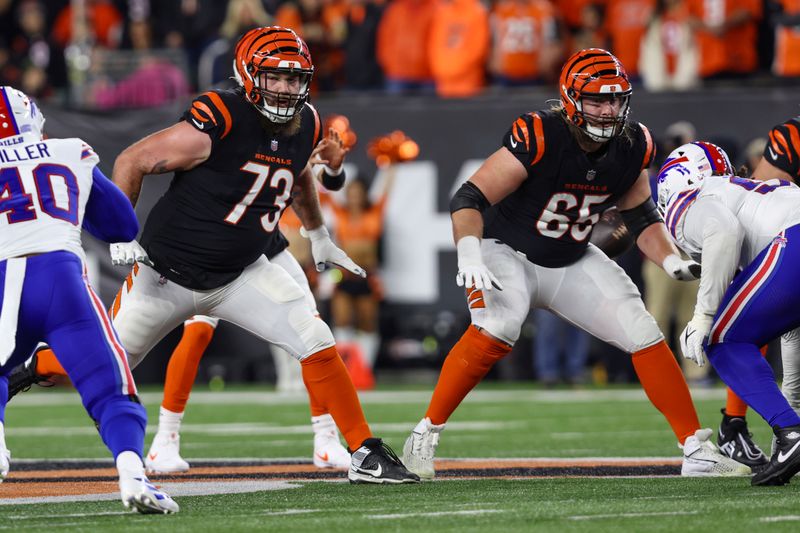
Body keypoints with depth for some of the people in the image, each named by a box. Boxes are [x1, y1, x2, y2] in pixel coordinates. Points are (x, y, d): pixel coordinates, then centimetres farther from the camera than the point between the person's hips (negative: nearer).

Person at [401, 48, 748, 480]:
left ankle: (697, 451, 7)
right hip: (507, 253, -6)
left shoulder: (632, 147, -9)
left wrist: (673, 262, -10)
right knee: (496, 330, -32)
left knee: (644, 335, -4)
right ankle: (425, 436, -17)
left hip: (572, 263, 6)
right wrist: (469, 254, -45)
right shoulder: (538, 137, -27)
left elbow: (641, 217, 7)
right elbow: (469, 199, -29)